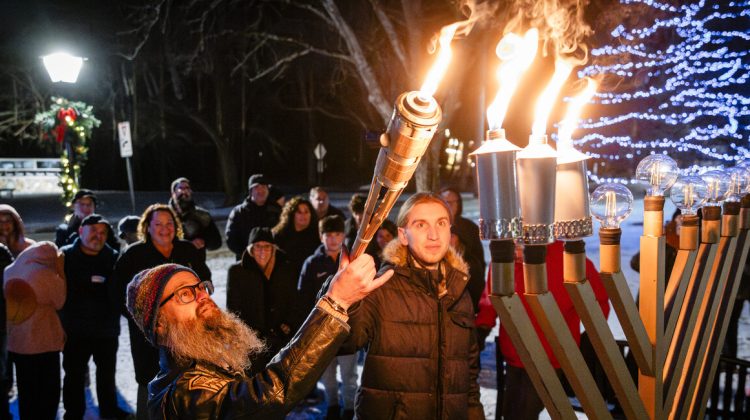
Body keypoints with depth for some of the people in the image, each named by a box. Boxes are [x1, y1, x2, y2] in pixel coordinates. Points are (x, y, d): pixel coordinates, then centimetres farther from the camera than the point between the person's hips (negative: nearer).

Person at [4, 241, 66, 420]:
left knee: (26, 392, 18)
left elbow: (9, 301, 13)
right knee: (48, 392, 7)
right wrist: (60, 271, -2)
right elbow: (60, 301, -2)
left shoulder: (9, 271, 2)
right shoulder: (47, 275, -16)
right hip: (43, 343, -6)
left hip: (15, 342, 6)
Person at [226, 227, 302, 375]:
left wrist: (288, 325, -1)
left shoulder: (286, 269, 10)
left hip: (281, 335, 2)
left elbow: (293, 303, 15)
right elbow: (233, 308, 2)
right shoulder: (237, 271, 2)